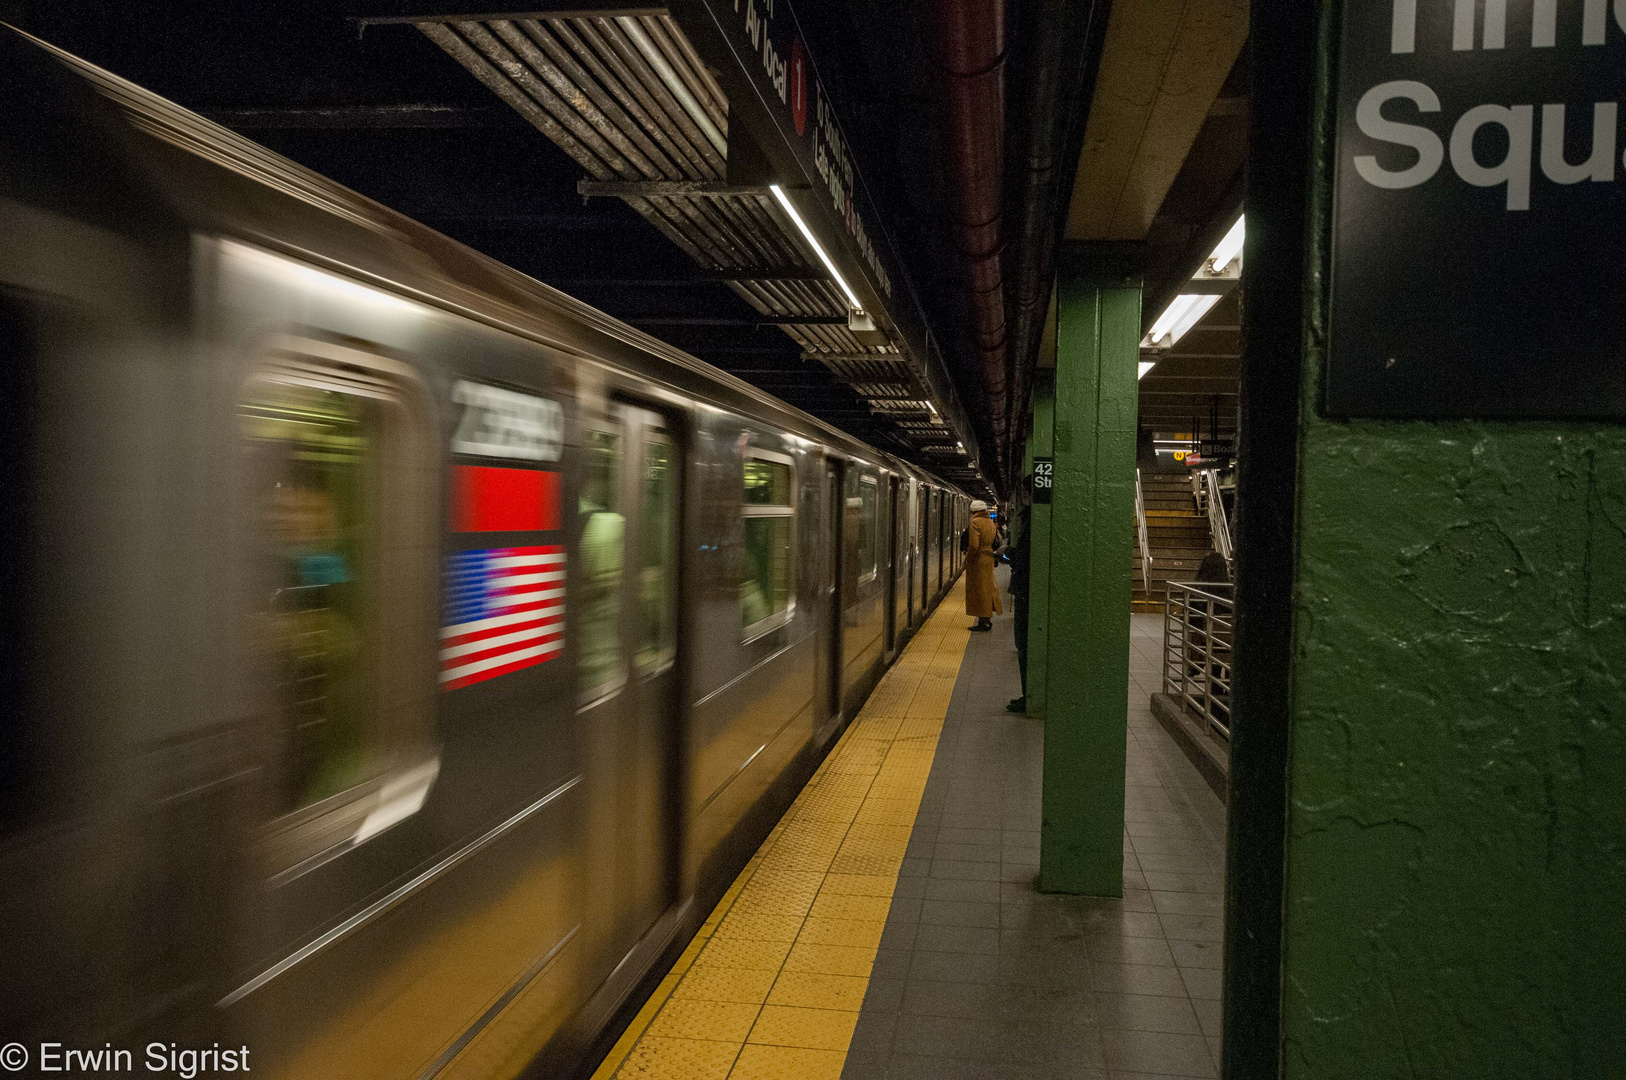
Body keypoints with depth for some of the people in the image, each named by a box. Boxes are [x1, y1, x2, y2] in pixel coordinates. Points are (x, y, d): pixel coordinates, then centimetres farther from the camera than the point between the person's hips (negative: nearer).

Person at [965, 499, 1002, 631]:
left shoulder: (975, 522, -16)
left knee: (978, 590, -3)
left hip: (978, 560, -8)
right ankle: (987, 620, 20)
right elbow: (994, 542, 15)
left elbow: (973, 545, -22)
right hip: (989, 558, 8)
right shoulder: (990, 522, 11)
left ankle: (983, 622, -1)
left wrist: (968, 558, -11)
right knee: (987, 589, 14)